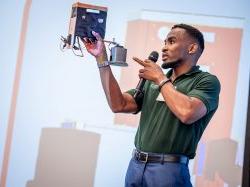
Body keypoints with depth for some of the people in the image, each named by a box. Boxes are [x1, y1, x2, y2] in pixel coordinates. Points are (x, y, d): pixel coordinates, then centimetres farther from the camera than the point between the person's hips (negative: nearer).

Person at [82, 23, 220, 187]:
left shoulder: (207, 81, -4)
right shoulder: (153, 81, 14)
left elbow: (187, 113, -22)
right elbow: (119, 104, 4)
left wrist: (160, 79, -8)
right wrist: (101, 58, 1)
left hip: (168, 169, -5)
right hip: (135, 165, 6)